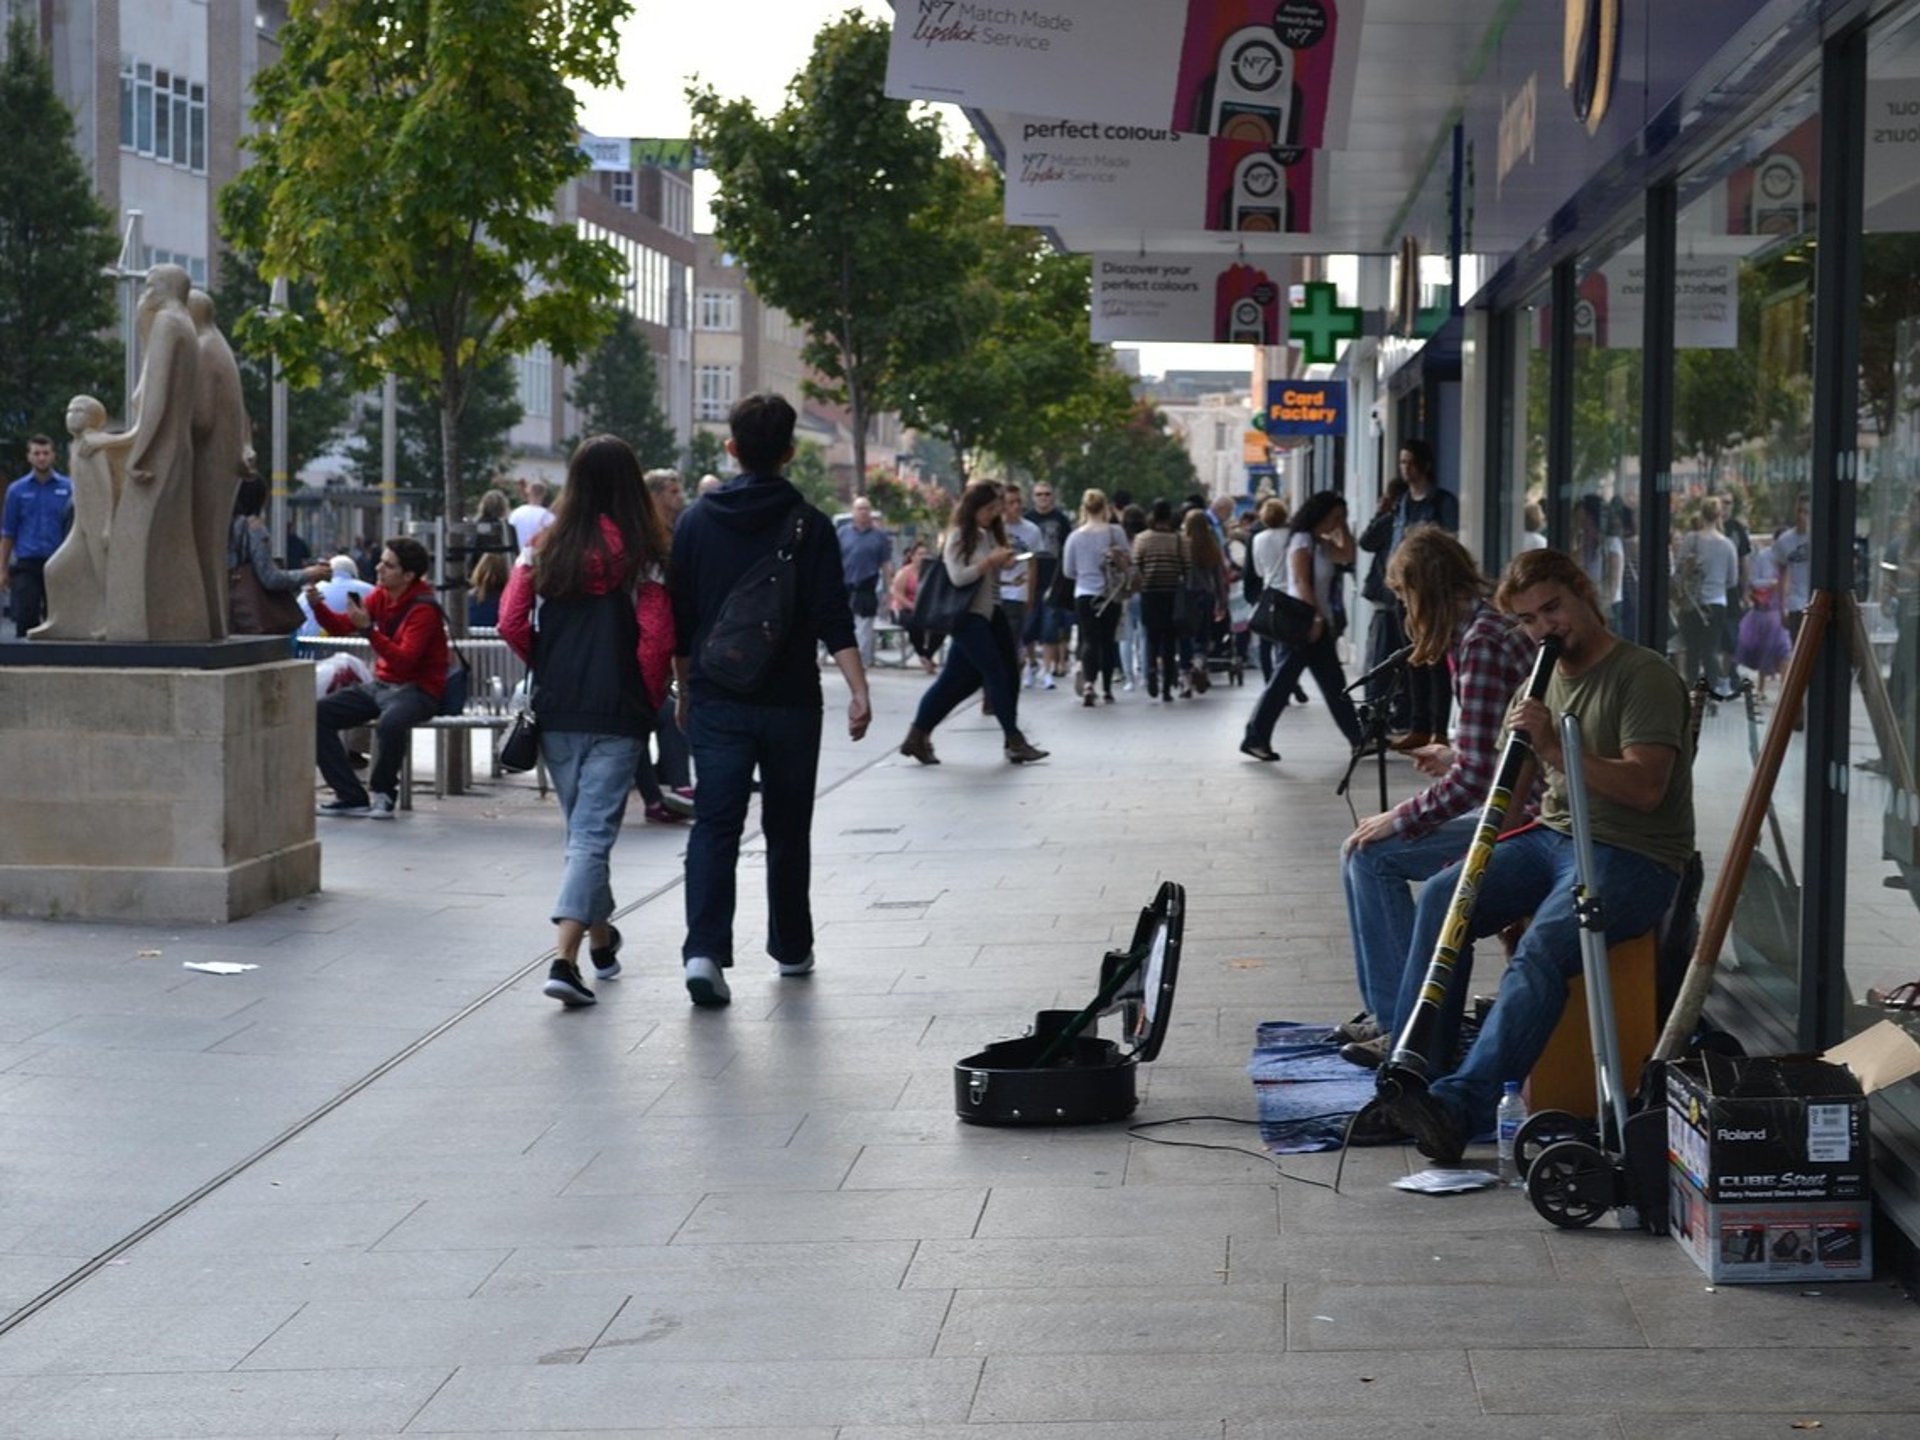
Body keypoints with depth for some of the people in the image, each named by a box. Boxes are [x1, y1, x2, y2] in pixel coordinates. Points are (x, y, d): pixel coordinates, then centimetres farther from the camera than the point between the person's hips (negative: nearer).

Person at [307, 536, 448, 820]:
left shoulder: (423, 609, -17)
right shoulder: (381, 596, 6)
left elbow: (403, 660, -27)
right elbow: (340, 626, 8)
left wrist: (368, 629, -34)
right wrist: (317, 604, -10)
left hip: (418, 689, -8)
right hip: (381, 684, 8)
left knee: (390, 723, -40)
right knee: (317, 715, -10)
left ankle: (383, 793, -10)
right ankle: (352, 798, -8)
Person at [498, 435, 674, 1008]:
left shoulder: (547, 546, 2)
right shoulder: (640, 553, -8)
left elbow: (512, 623, -1)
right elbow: (657, 638, -13)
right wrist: (649, 699, 2)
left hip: (555, 709, 4)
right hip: (616, 714, -4)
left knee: (582, 827, 19)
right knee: (594, 834, -4)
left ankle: (600, 939, 35)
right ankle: (565, 959, -16)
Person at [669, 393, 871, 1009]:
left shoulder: (697, 521, 3)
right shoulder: (809, 525, -4)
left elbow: (679, 618, 6)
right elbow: (834, 621, -12)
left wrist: (685, 692, 17)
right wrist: (858, 691, -14)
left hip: (717, 702, 1)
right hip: (790, 702, -1)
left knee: (715, 824, -3)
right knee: (787, 829, 14)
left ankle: (704, 949, -21)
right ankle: (791, 948, 26)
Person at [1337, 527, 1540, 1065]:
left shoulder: (1481, 642, -19)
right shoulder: (1495, 624, 12)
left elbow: (1475, 776, -23)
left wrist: (1399, 819, -12)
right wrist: (1453, 758, 24)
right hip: (1520, 803, 11)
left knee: (1369, 853, -11)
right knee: (1369, 851, 18)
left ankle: (1404, 1029, -6)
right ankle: (1391, 1015, 23)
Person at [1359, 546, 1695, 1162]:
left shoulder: (1645, 676, -7)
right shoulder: (1543, 683, 17)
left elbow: (1645, 787, -19)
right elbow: (1513, 785, 21)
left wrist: (1555, 748, -26)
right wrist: (1478, 857, 6)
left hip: (1633, 858, -7)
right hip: (1552, 836, 7)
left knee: (1540, 951, -32)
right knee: (1442, 896, -17)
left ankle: (1461, 1103, -43)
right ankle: (1412, 1080, -19)